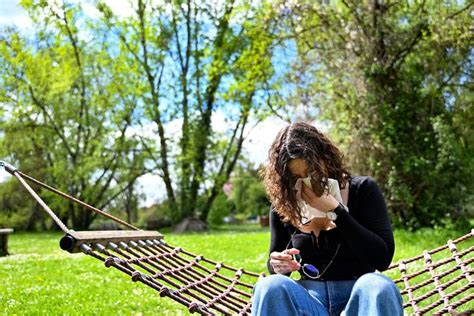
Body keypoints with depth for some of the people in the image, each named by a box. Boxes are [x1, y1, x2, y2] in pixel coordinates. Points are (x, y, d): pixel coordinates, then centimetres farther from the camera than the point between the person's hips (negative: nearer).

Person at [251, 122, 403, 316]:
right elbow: (274, 266, 16)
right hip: (309, 297, 2)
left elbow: (383, 258, -12)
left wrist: (336, 210, -17)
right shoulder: (282, 205, 4)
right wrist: (279, 266, -10)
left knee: (378, 287, -37)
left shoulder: (362, 190, -1)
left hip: (359, 295, -1)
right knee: (270, 286, -31)